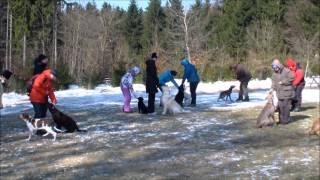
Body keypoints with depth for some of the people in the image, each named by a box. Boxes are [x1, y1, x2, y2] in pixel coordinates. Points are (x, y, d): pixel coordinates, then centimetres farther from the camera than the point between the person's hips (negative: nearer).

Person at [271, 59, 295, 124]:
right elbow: (274, 82, 10)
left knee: (286, 106, -4)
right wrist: (272, 88, -6)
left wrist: (282, 82, -13)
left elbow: (291, 78, -12)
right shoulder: (274, 73, 10)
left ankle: (285, 120, 4)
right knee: (280, 106, 6)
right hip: (279, 93, 5)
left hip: (287, 92, -5)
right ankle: (281, 120, 15)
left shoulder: (286, 71, -8)